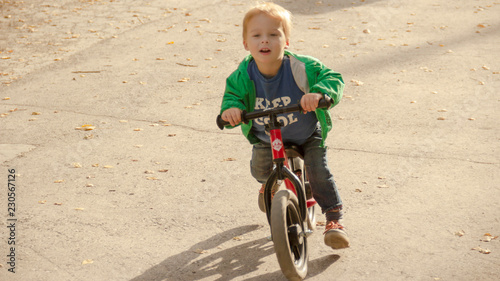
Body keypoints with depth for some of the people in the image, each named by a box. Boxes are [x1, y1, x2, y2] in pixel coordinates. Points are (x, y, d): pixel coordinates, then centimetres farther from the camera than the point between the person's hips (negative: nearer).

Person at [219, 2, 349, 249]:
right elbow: (232, 94, -17)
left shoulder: (302, 67, -31)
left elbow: (333, 78, -33)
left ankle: (334, 220, 2)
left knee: (318, 172, -15)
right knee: (260, 170, 9)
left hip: (308, 134, -3)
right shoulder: (244, 75, -24)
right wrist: (230, 108, -43)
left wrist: (318, 93, -56)